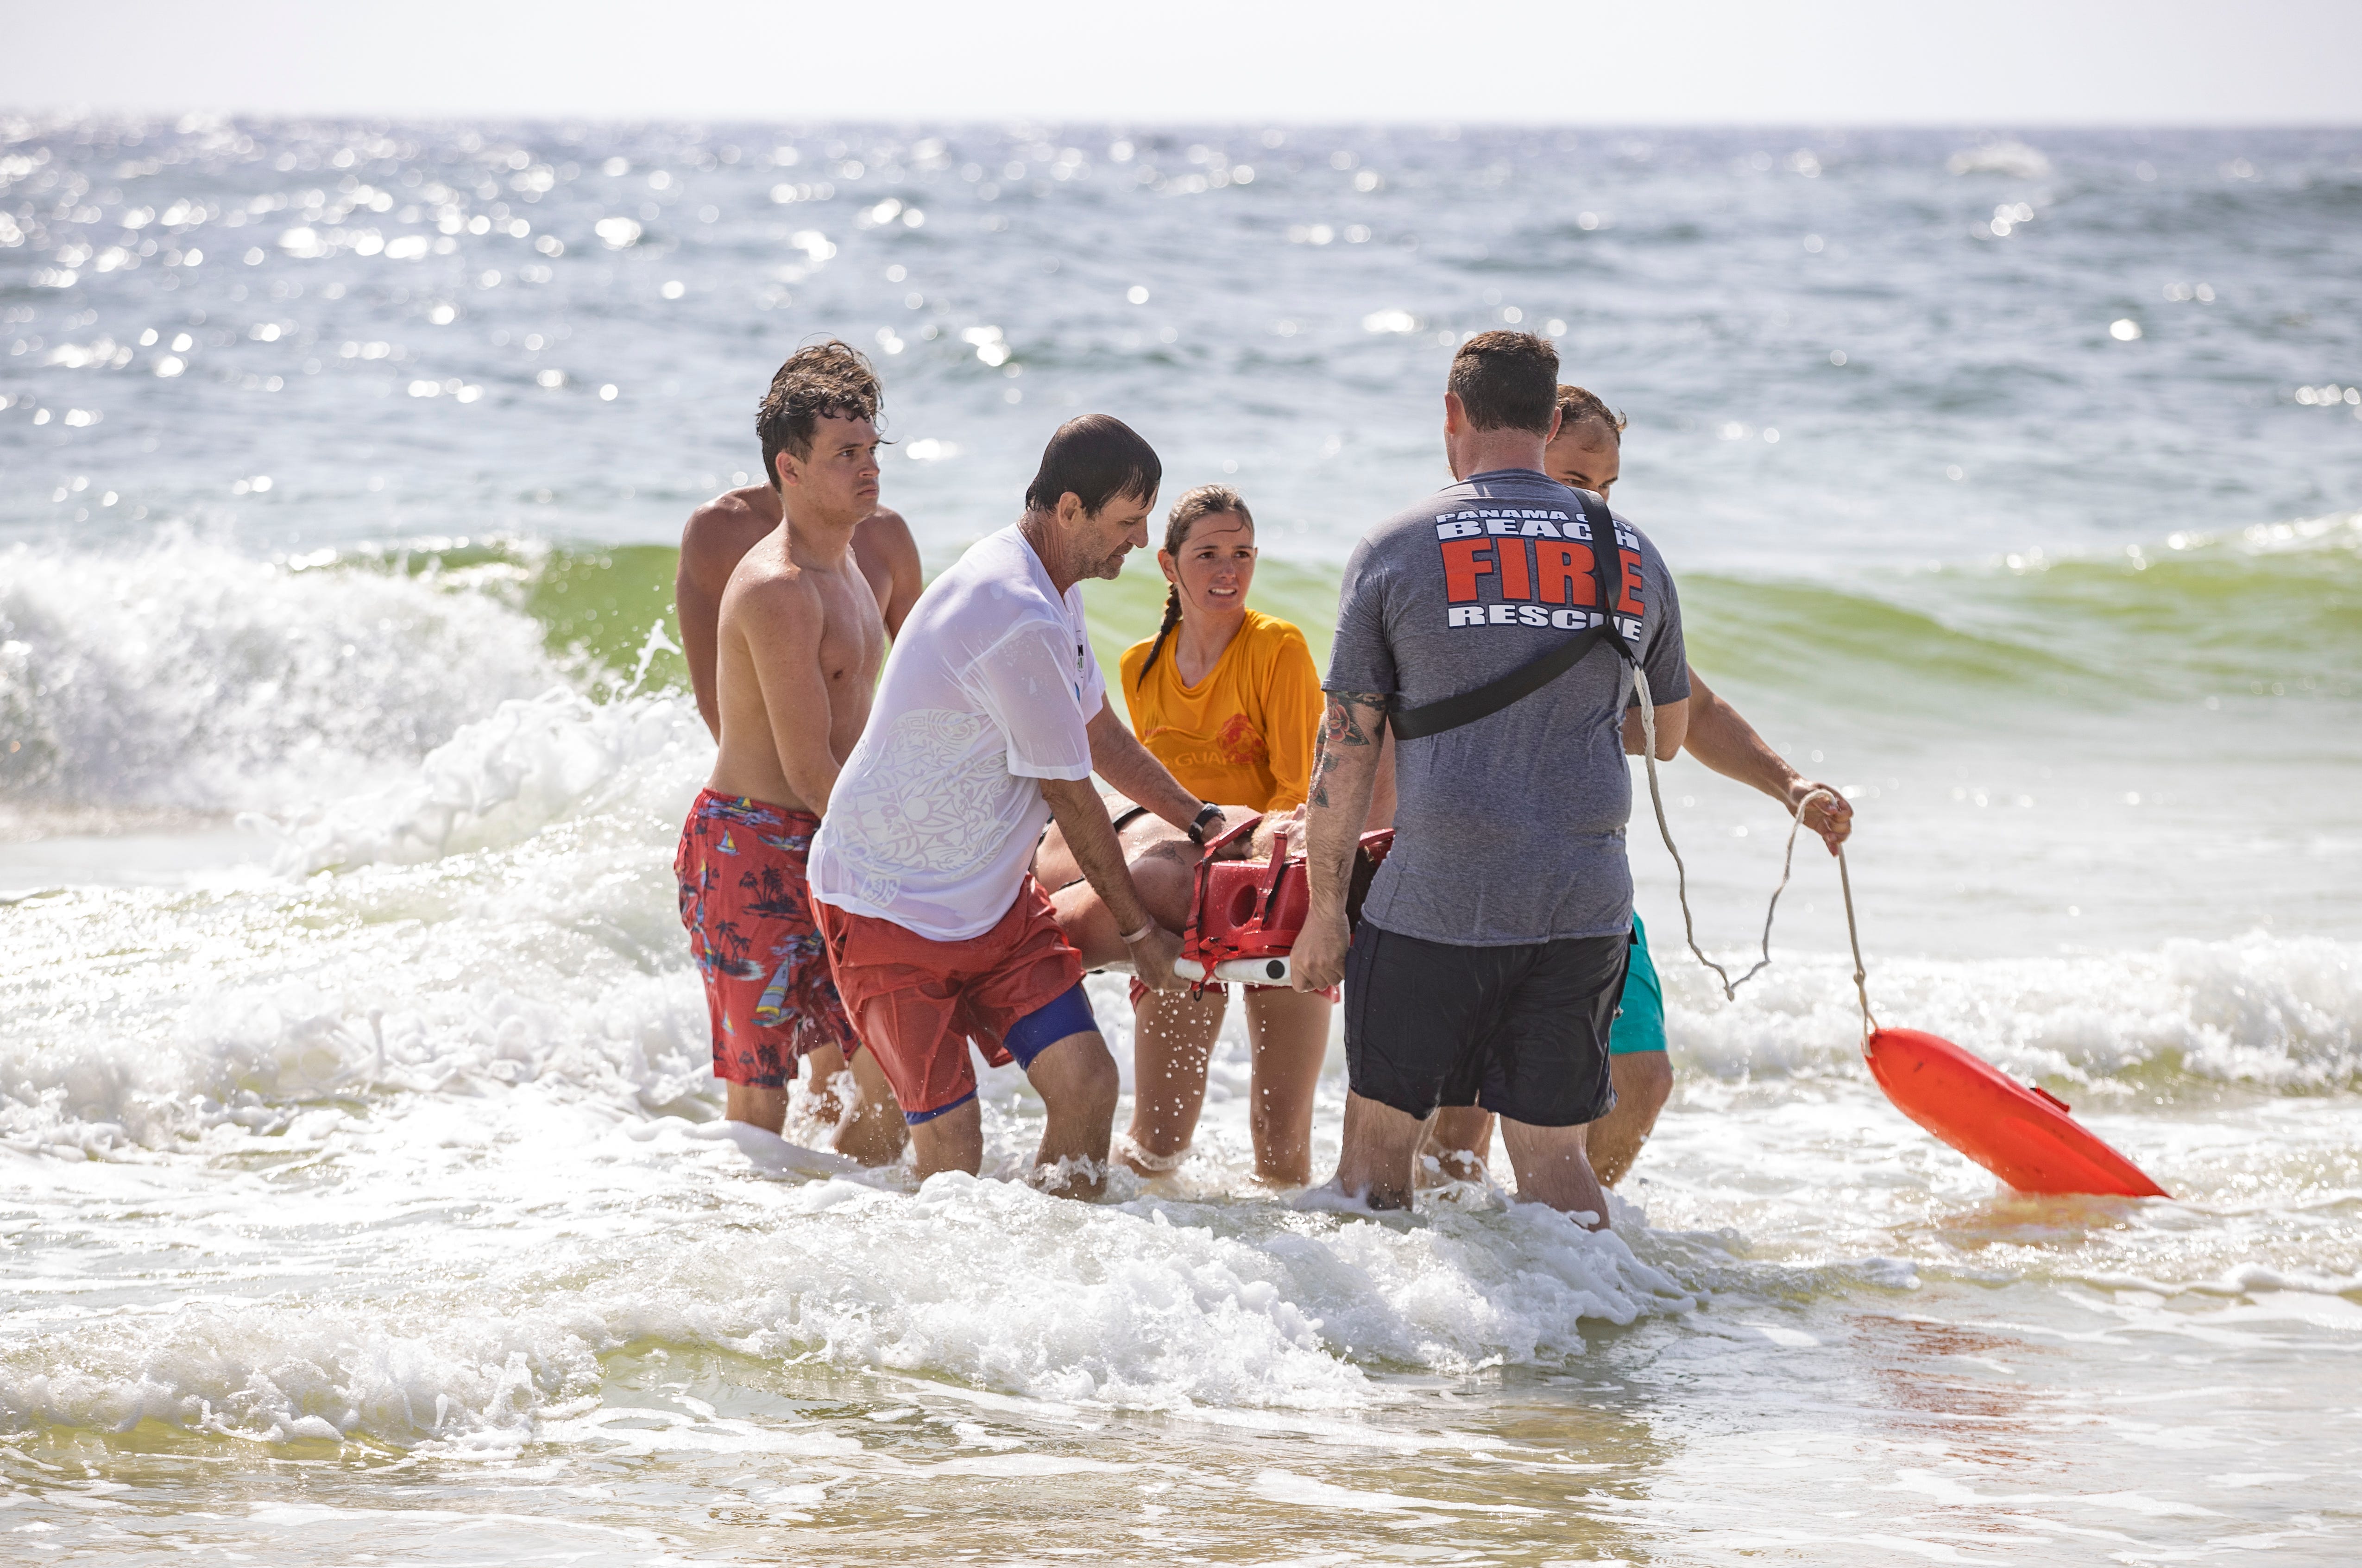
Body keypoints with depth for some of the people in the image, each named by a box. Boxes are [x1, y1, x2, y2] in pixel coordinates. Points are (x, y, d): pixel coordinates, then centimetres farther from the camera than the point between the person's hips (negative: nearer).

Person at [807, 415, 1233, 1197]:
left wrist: (1202, 822, 19)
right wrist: (1140, 931, -5)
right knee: (951, 1149, -9)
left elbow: (1099, 736, 21)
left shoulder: (1049, 590, 5)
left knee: (1086, 1083, -5)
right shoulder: (1020, 622, -27)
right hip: (891, 905, -9)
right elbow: (1071, 797, -17)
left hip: (993, 896, 9)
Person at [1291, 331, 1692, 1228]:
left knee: (1379, 1139, 10)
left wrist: (1326, 913, 5)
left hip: (1436, 906, -3)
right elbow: (1671, 734, 20)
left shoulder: (1395, 550, -2)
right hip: (1586, 909, 3)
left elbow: (1346, 750, -2)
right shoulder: (1631, 556, 7)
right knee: (1553, 1155, 10)